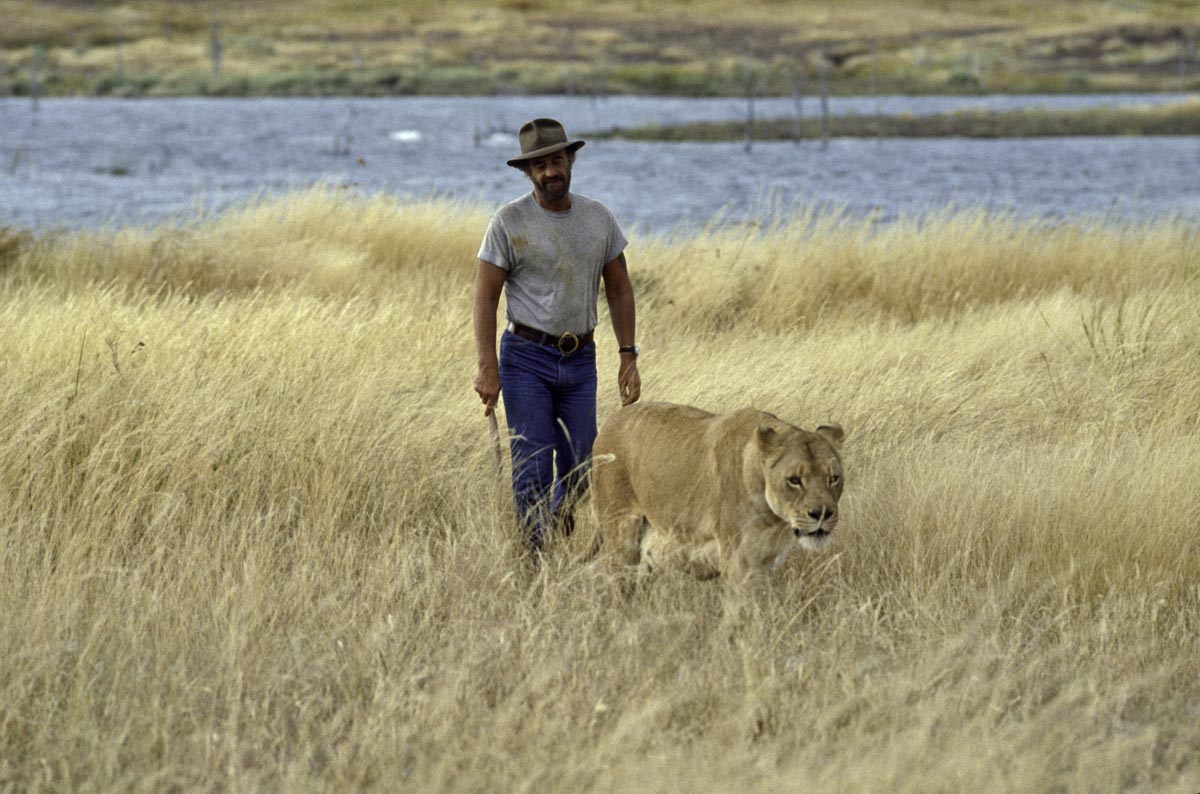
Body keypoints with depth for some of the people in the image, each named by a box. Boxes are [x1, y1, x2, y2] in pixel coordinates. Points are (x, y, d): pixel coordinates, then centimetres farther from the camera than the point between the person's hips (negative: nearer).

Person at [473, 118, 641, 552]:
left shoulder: (599, 218, 6)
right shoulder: (510, 222, -7)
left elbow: (619, 291, 12)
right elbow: (485, 298, -7)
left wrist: (628, 358, 6)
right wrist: (487, 367, -15)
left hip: (580, 359, 4)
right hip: (527, 357, -4)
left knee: (580, 466, 8)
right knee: (533, 466, -7)